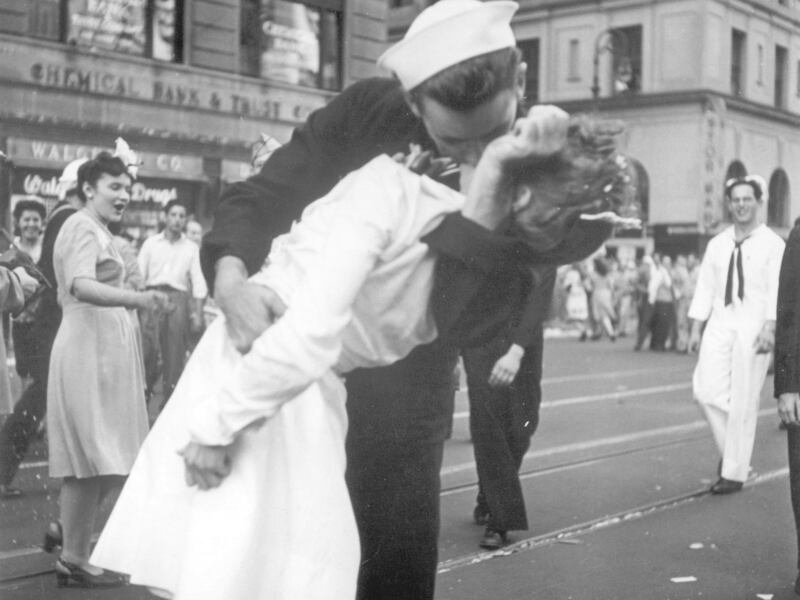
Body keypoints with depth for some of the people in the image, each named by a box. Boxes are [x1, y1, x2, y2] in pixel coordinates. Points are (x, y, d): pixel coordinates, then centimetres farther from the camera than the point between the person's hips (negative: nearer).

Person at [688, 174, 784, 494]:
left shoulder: (772, 244, -1)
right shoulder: (717, 244, 12)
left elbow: (777, 289, -9)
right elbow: (705, 287, 11)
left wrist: (769, 328, -21)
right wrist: (695, 328, 6)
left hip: (753, 328, -4)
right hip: (720, 324, 4)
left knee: (743, 402, -1)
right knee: (707, 389, -8)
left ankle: (734, 473, 10)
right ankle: (729, 452, 16)